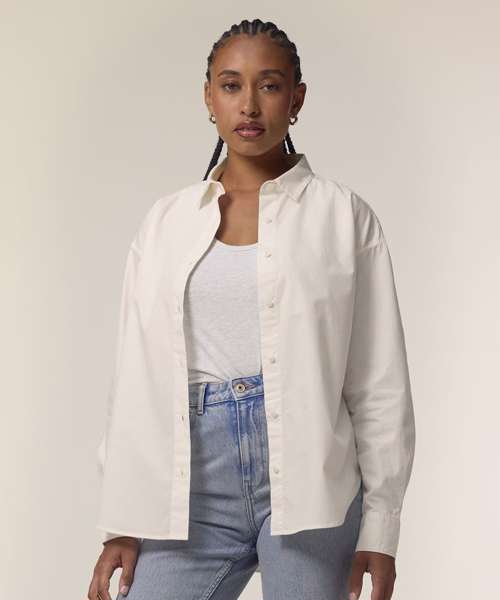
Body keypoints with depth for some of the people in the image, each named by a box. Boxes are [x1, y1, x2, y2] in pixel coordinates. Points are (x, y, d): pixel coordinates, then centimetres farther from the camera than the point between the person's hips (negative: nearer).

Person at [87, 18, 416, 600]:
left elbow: (380, 385, 1)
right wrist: (122, 524, 5)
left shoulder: (343, 216, 2)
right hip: (193, 484, 2)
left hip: (306, 483, -2)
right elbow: (135, 382, 9)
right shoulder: (165, 221, 10)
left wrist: (379, 527, -2)